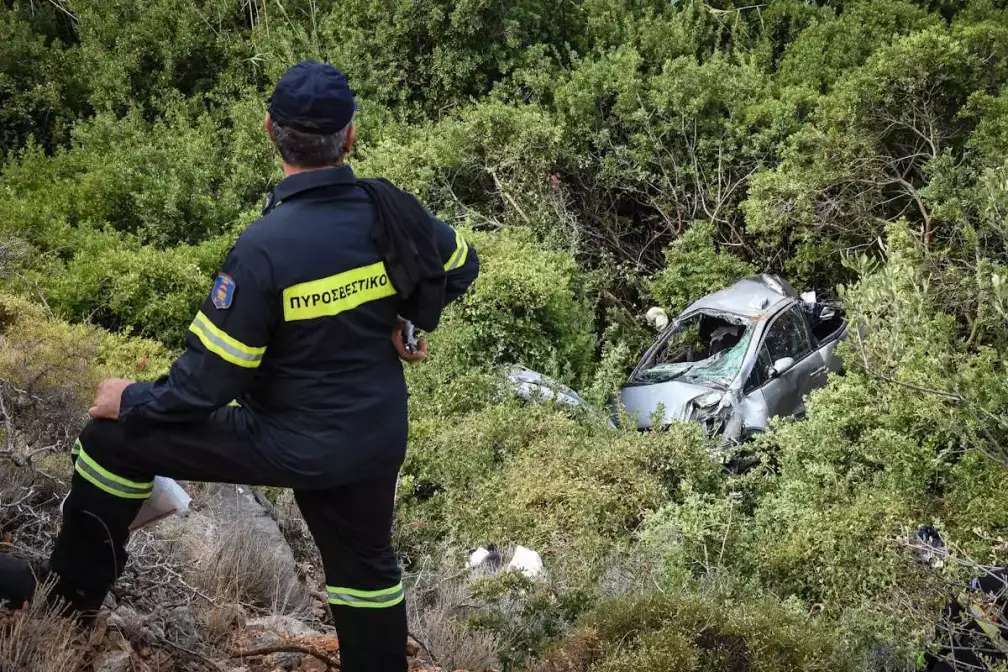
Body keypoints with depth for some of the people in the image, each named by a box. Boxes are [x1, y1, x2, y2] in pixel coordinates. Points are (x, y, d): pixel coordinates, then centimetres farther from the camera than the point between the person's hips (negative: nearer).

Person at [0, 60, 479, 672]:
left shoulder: (264, 248, -26)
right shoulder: (392, 211, -10)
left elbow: (211, 376, -20)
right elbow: (462, 265, 10)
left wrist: (132, 402, -4)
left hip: (289, 444, -5)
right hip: (379, 440, 5)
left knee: (114, 438, 8)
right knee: (365, 568, 27)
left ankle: (74, 590, 24)